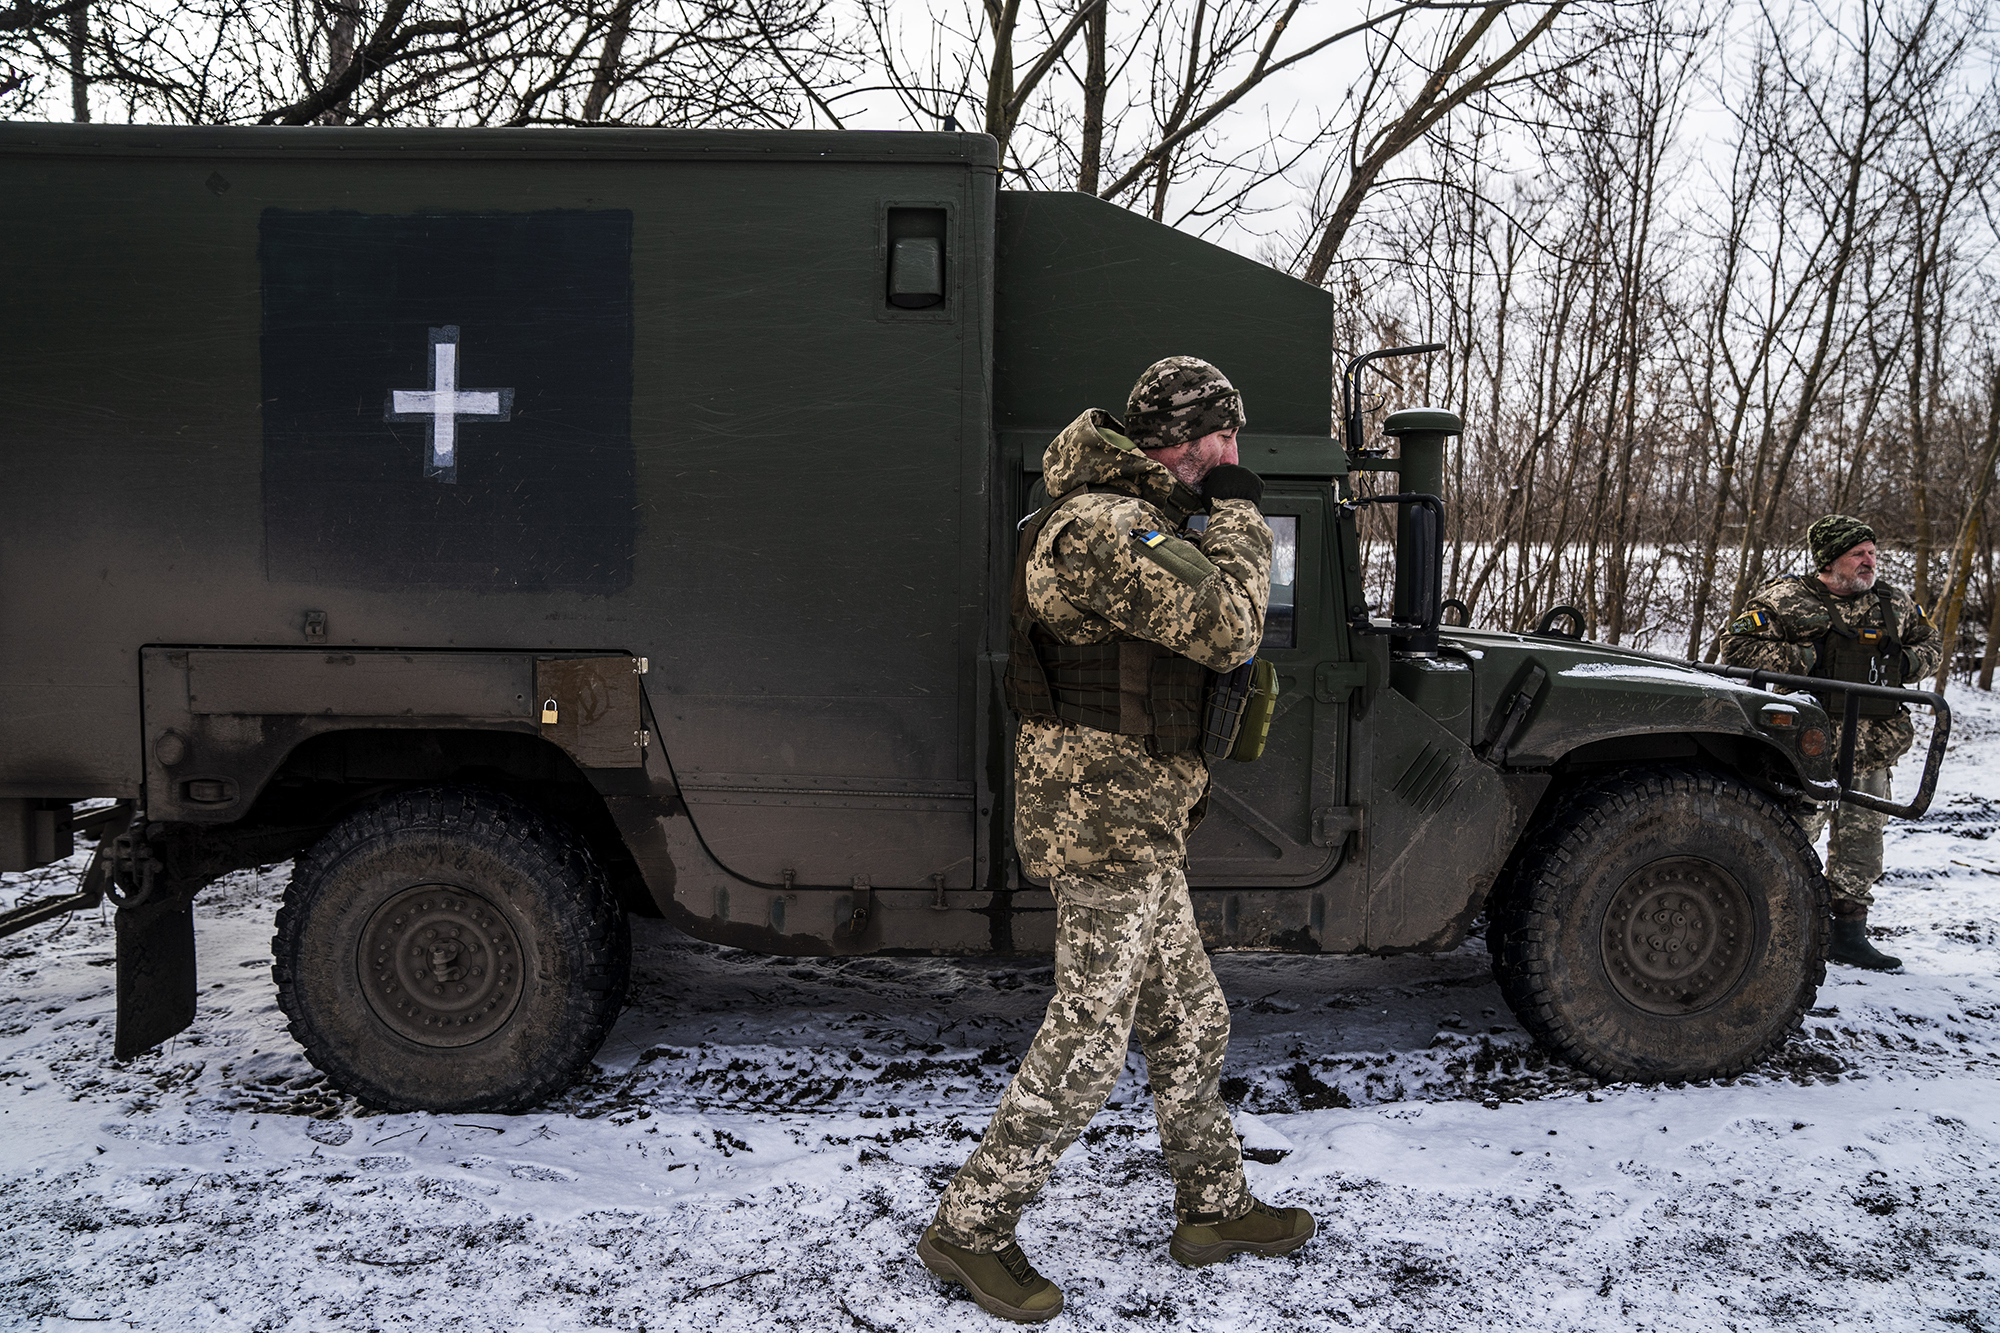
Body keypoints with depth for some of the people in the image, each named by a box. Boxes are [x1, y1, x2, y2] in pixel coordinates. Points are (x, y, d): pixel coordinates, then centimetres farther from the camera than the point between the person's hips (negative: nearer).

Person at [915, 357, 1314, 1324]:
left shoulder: (1131, 521, 17)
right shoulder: (1105, 528, -19)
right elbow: (1229, 628, -23)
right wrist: (1238, 510, -10)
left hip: (1136, 823, 11)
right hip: (1108, 820, -11)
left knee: (1189, 1023, 18)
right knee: (1087, 1041, -4)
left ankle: (1215, 1208, 32)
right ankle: (969, 1229, 9)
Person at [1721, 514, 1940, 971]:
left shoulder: (1893, 603, 11)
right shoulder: (1785, 598, -6)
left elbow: (1930, 642, 27)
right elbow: (1737, 646, -11)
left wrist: (1906, 663, 4)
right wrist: (1804, 658, -17)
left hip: (1871, 748, 6)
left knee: (1861, 840, 9)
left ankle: (1849, 934, 20)